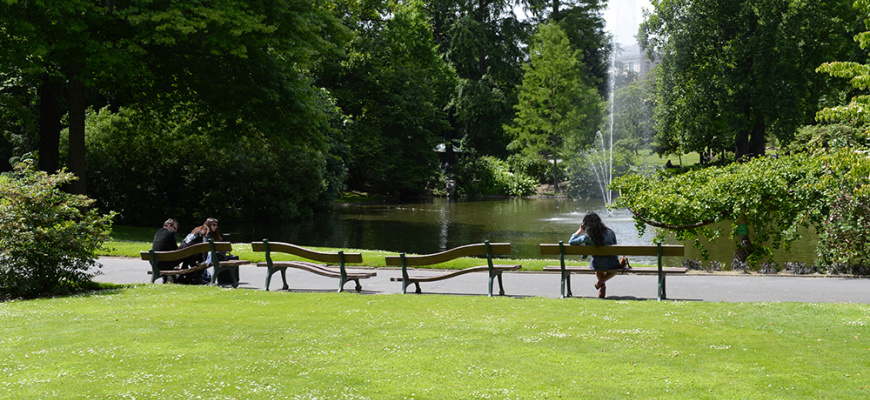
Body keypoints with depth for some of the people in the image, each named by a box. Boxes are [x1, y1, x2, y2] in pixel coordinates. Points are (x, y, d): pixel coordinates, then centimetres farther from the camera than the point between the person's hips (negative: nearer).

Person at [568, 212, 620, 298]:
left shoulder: (587, 237, -11)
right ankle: (602, 280, 10)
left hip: (598, 266, 0)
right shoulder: (610, 232, -3)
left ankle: (602, 285, 17)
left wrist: (580, 230, 5)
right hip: (612, 266, 0)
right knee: (615, 270, 38)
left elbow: (571, 242, -3)